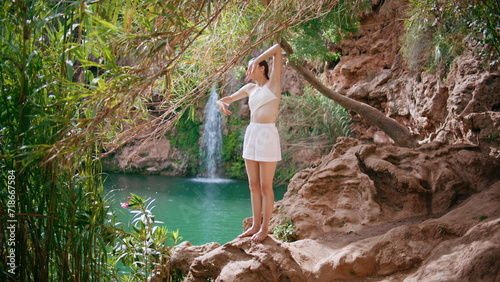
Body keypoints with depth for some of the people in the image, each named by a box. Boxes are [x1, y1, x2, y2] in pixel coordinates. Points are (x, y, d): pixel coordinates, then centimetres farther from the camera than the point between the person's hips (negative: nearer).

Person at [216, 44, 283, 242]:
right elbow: (227, 99, 22)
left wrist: (257, 60, -3)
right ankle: (255, 225, 19)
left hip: (267, 135, -7)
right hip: (251, 134, 7)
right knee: (253, 185, 10)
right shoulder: (250, 88, 15)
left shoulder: (273, 82, 0)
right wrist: (221, 104, 0)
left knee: (265, 186, -1)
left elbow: (277, 49, -7)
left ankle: (265, 228, 9)